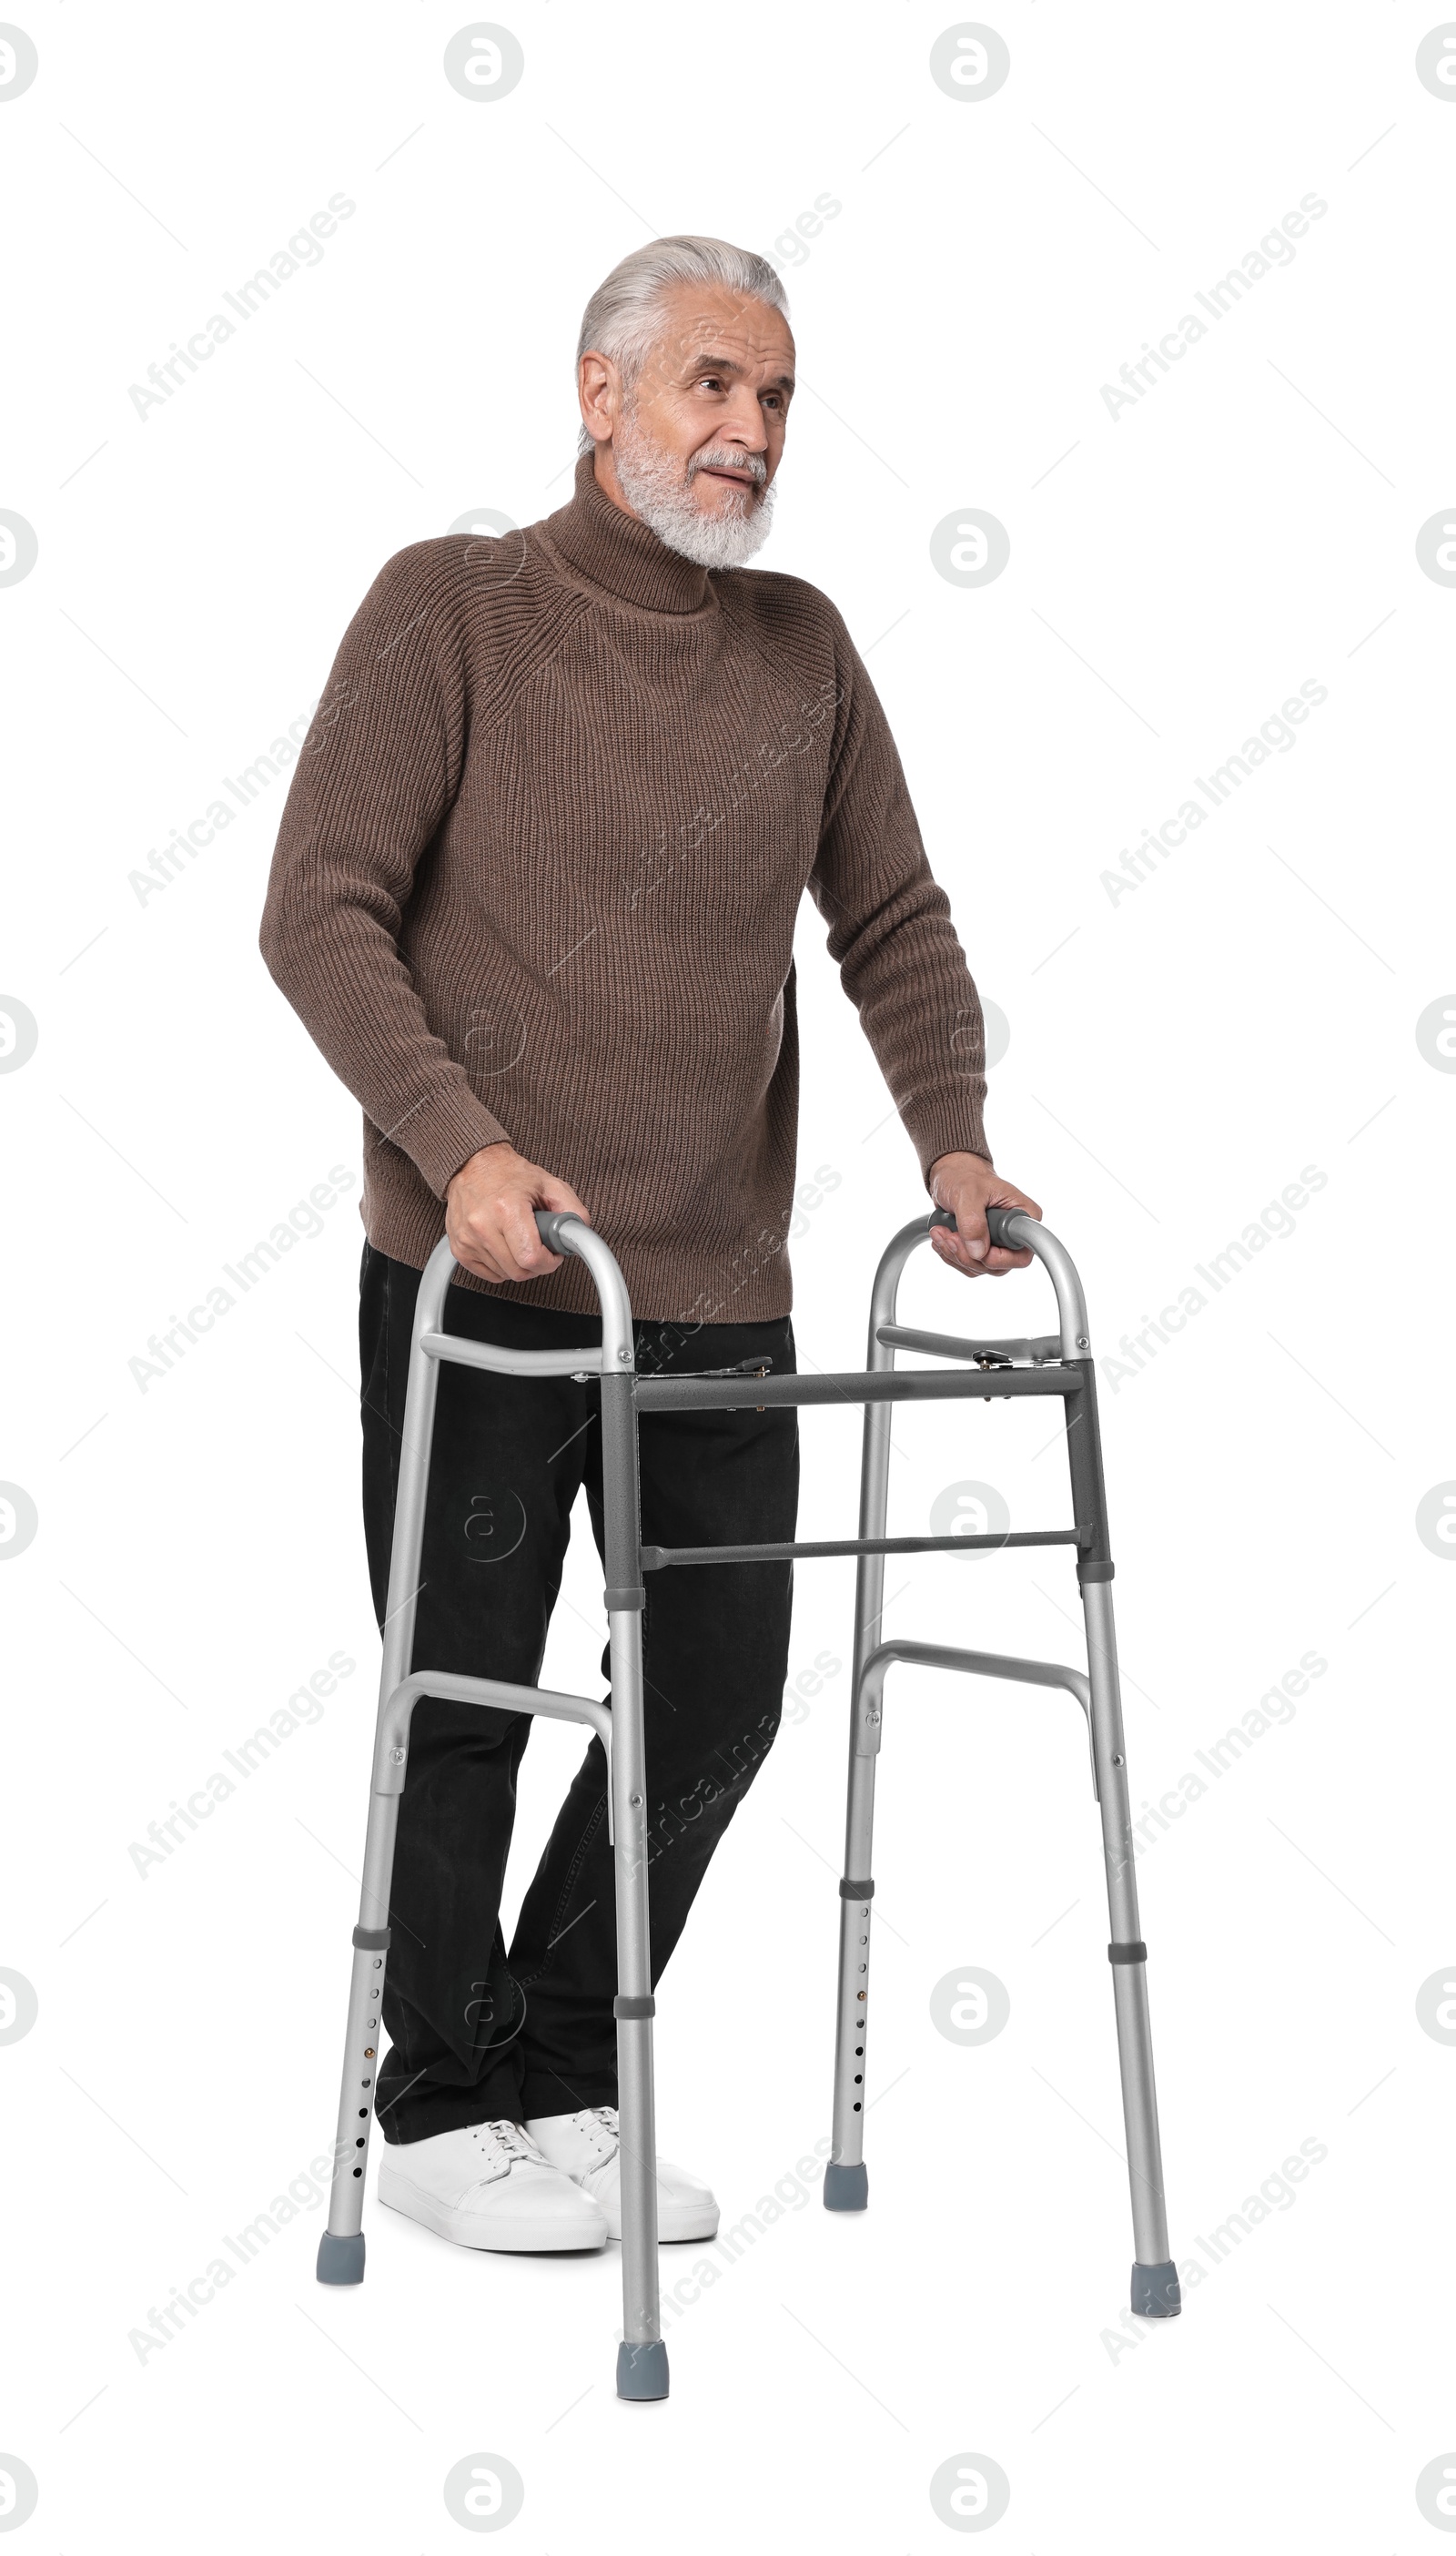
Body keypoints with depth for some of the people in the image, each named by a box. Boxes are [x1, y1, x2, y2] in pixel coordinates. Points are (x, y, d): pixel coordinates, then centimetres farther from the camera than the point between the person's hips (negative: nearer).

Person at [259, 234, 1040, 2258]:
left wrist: (952, 1137, 2)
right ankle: (441, 2110, 22)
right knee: (468, 1697, 5)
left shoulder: (802, 649, 10)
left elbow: (892, 918, 17)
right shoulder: (452, 609, -4)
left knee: (719, 1698, 8)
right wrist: (465, 1143, -22)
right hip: (481, 1277, -5)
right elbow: (321, 912, -11)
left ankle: (564, 2083, 27)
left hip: (722, 1290, 5)